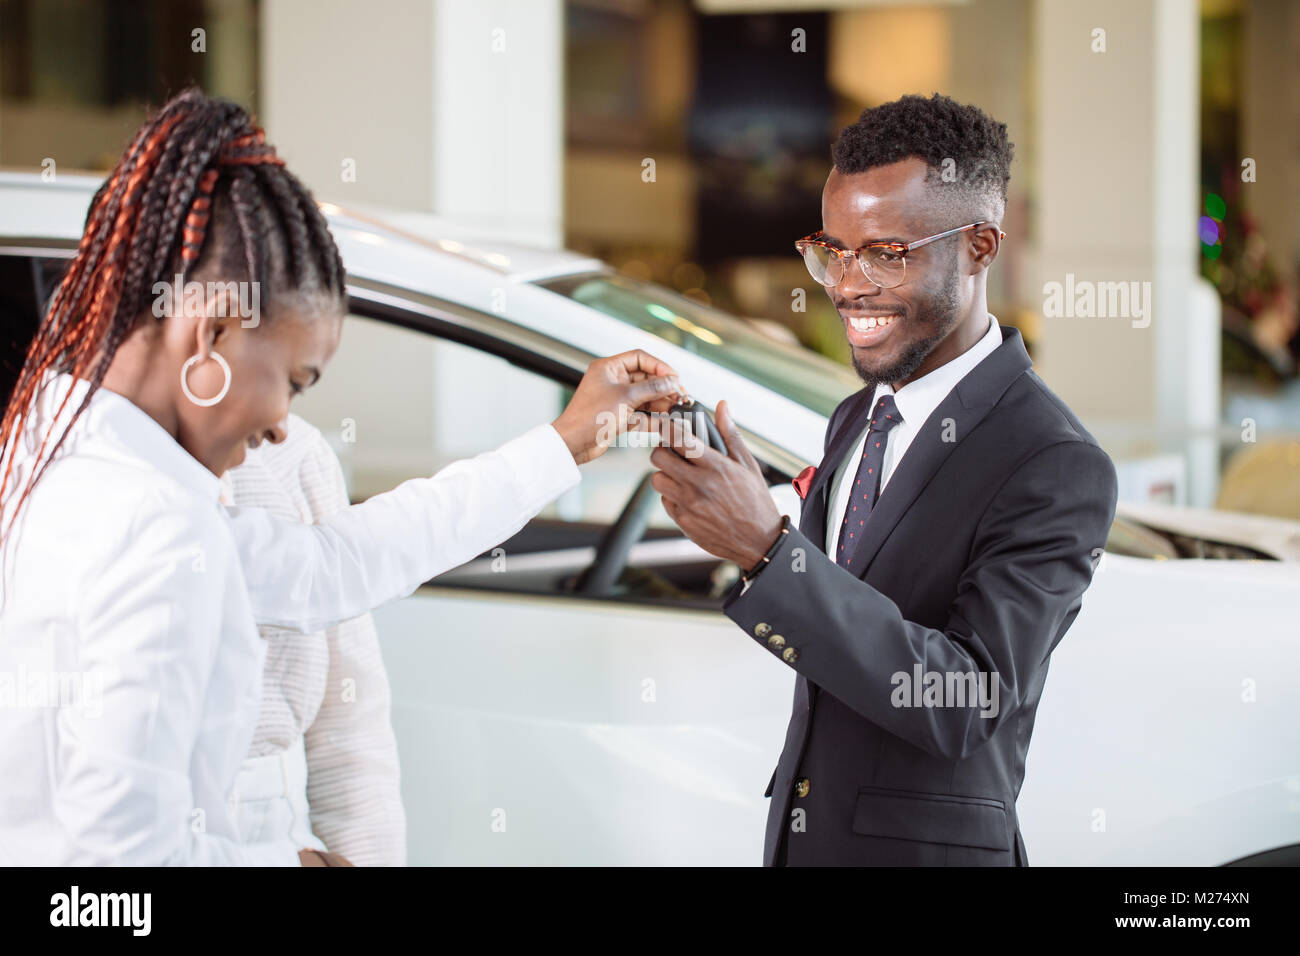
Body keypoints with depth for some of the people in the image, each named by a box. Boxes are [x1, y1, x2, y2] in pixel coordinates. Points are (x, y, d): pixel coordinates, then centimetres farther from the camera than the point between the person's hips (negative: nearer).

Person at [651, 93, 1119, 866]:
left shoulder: (1059, 469, -17)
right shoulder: (855, 422, 7)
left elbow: (962, 707, -24)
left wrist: (768, 549, -31)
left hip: (927, 846, -7)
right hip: (799, 832, 7)